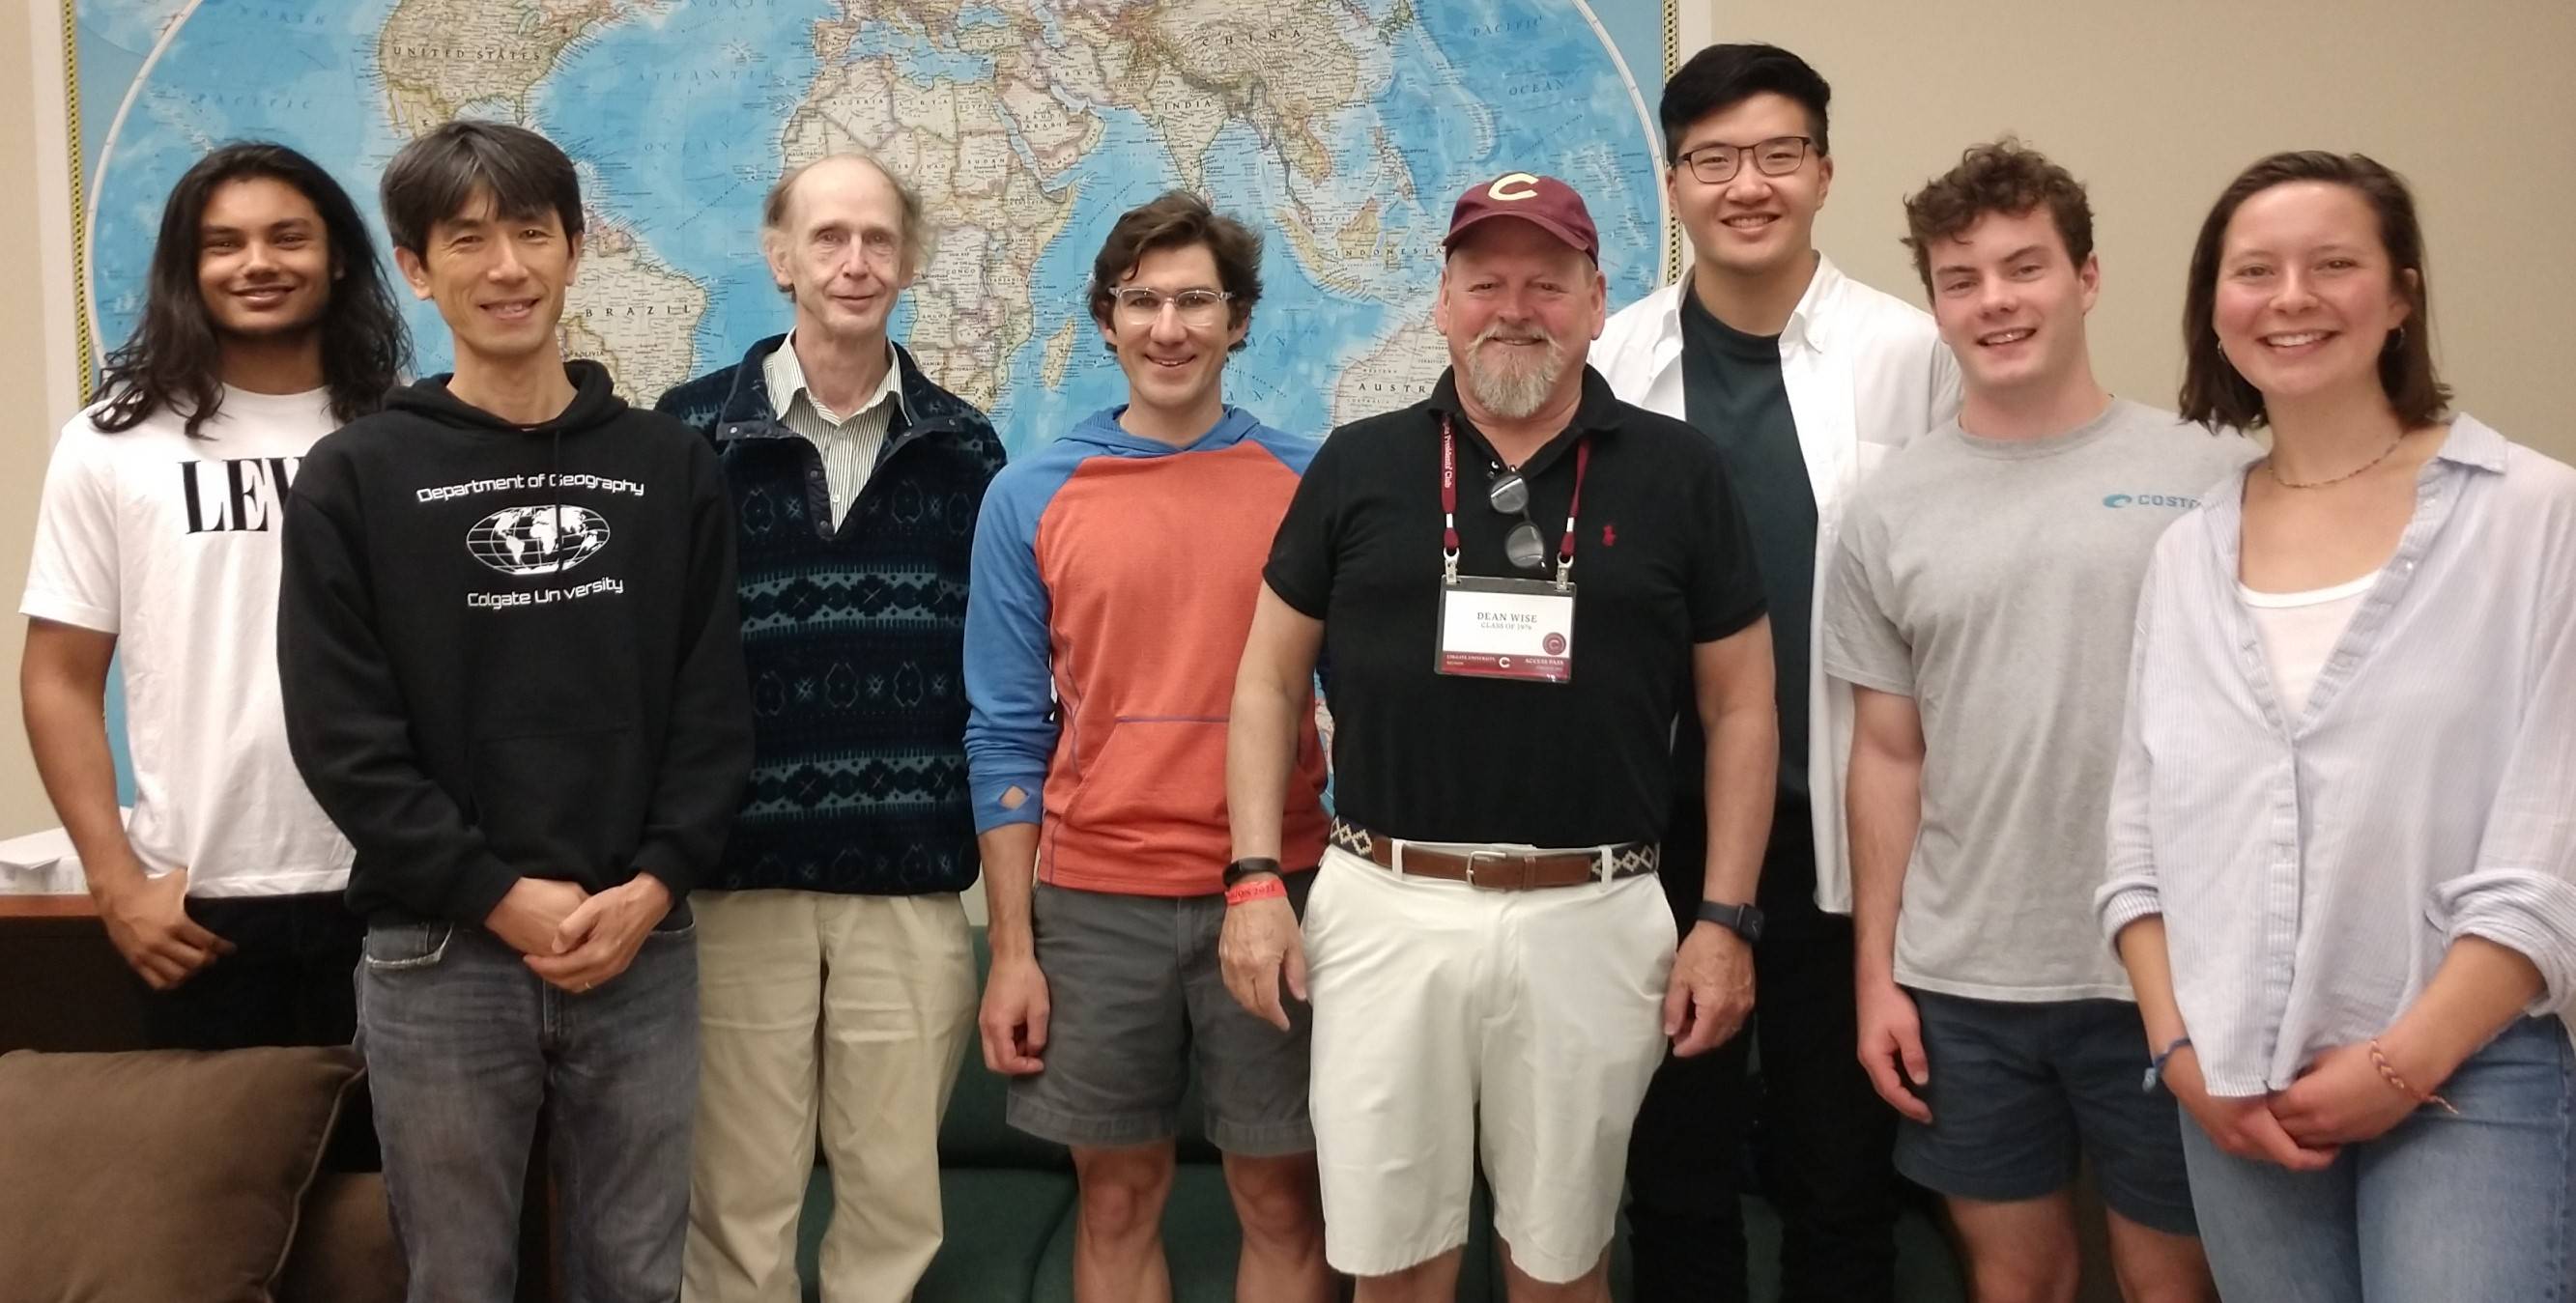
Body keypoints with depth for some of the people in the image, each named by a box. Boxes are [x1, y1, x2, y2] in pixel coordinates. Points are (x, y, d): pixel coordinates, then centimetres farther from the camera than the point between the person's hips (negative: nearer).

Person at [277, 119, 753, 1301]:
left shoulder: (668, 466, 7)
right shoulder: (354, 478, 0)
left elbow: (714, 707, 3)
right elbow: (343, 737, -6)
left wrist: (655, 883, -10)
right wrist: (499, 895, -13)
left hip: (644, 949, 2)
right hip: (438, 957, -1)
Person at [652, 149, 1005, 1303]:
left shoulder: (963, 447, 7)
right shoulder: (691, 431, 0)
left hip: (912, 883, 1)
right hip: (736, 877, -1)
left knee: (895, 1189, 10)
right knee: (739, 1199, 9)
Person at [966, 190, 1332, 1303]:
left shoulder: (1310, 484, 0)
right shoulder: (1031, 498, 1)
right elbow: (1007, 734, 1)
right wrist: (1011, 947, -3)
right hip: (1094, 902, 1)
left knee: (1283, 1199, 9)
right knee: (1117, 1199, 13)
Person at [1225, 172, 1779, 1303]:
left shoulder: (1676, 472, 2)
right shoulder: (1358, 466, 4)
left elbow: (1740, 707, 5)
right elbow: (1270, 679, 8)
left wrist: (1724, 921, -1)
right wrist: (1256, 880, 0)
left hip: (1591, 920, 0)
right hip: (1385, 910, 1)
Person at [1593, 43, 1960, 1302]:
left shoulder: (1909, 356, -4)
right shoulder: (1612, 363, 0)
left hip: (1842, 826, -1)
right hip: (1658, 822, 2)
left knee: (1842, 1172, 13)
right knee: (1674, 1164, 15)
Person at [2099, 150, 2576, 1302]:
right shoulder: (2187, 553, 8)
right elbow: (2139, 838, 9)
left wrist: (2407, 1060, -12)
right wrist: (2181, 1049, -1)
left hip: (2466, 1075, -4)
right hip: (2238, 1091, 4)